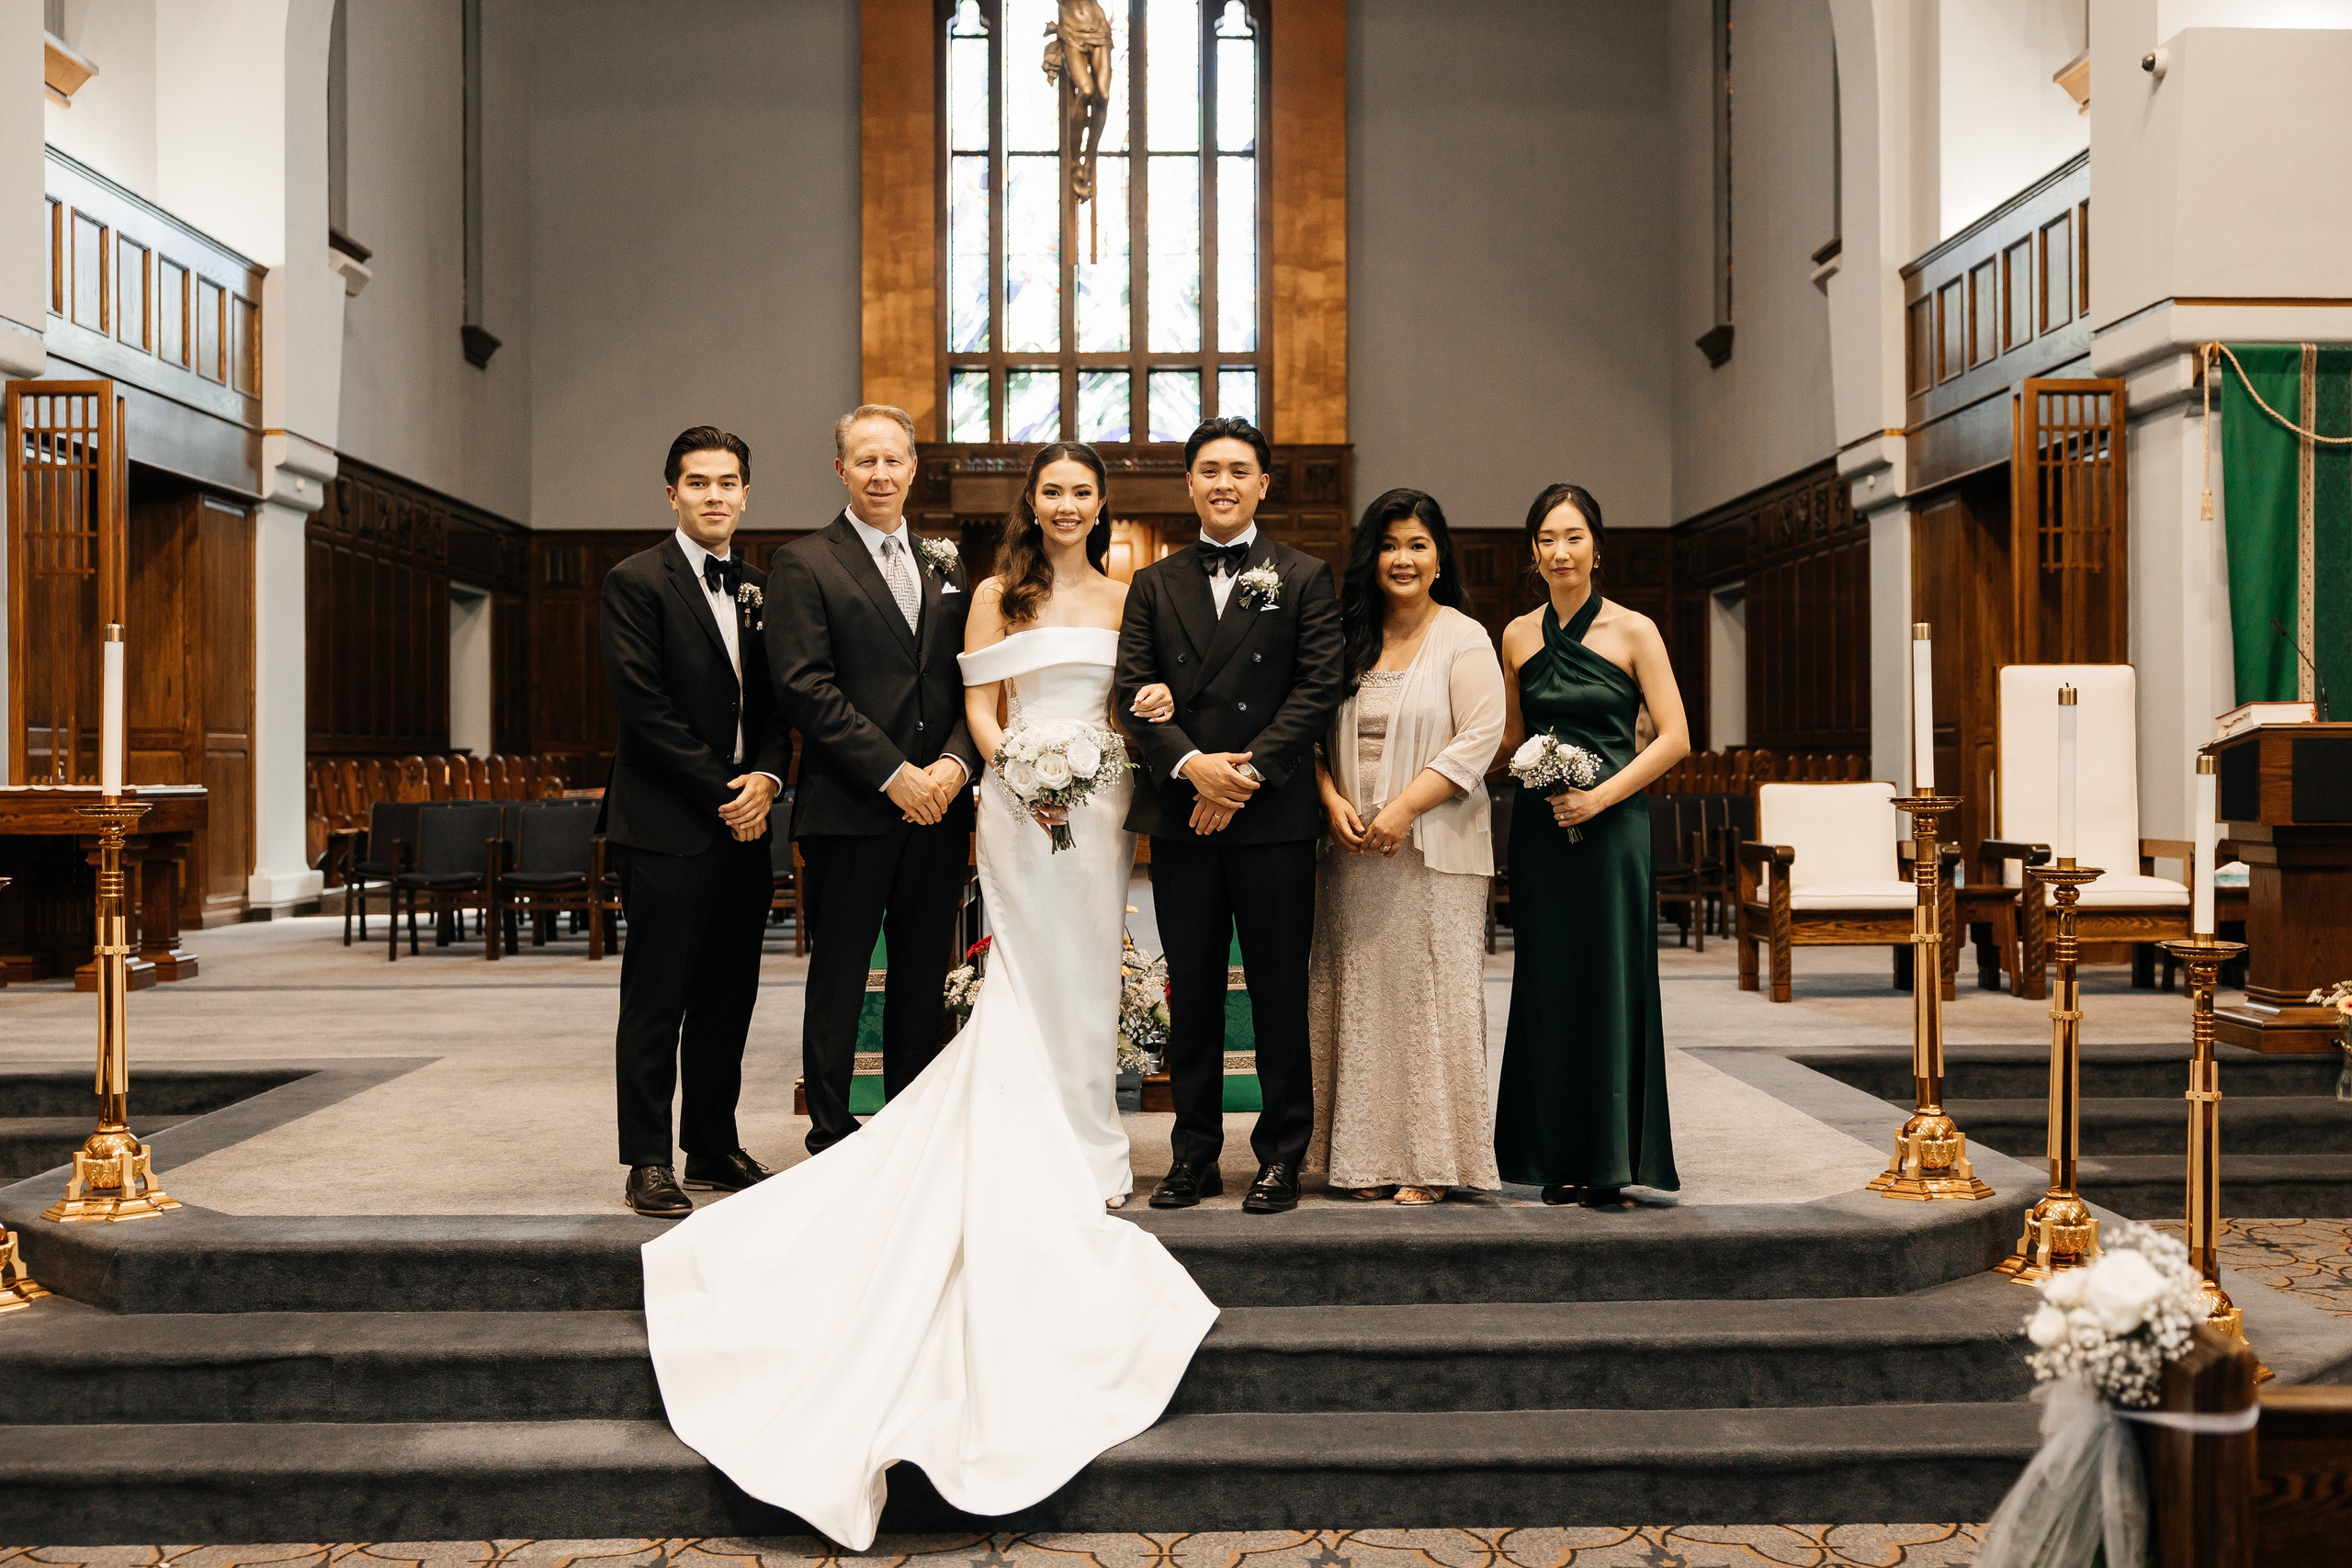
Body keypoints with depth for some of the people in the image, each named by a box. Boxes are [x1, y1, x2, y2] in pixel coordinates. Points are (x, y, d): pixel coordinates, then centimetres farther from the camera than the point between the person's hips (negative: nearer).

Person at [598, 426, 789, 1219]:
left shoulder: (760, 588, 15)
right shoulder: (636, 582, -4)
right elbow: (644, 707, -12)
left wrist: (765, 777, -4)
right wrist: (721, 792, -12)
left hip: (742, 823, 6)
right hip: (667, 826, -6)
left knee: (729, 997, 10)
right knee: (656, 1000, -1)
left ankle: (715, 1148, 20)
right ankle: (647, 1162, 6)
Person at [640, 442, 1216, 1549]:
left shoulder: (1126, 598, 13)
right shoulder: (1000, 596, 4)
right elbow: (982, 710, -1)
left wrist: (1143, 799, -2)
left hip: (1102, 801, 3)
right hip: (1022, 800, -3)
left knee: (1084, 978, 6)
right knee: (1035, 980, -2)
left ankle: (1078, 1153, 15)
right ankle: (1054, 1162, 5)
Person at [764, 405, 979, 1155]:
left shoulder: (944, 565, 16)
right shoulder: (804, 563, -1)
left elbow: (972, 684, 12)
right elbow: (804, 687, -11)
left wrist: (956, 763, -7)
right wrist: (894, 774, -15)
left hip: (938, 808, 5)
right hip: (848, 811, -5)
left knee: (924, 981, 11)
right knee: (838, 982, 4)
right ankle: (832, 1140, 14)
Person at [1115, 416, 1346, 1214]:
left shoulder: (1305, 578, 5)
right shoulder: (1155, 584, 13)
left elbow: (1319, 688, -3)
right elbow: (1134, 688, 4)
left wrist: (1249, 768, -12)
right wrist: (1192, 764, -12)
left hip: (1274, 815, -2)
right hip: (1181, 816, 3)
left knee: (1279, 992, 3)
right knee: (1191, 993, 8)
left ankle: (1281, 1155, 13)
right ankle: (1194, 1155, 16)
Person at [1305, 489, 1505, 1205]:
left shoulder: (1464, 640, -1)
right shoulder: (1349, 640, 12)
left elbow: (1479, 739, -10)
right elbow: (1316, 732, 11)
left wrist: (1404, 809, -16)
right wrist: (1333, 800, -7)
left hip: (1434, 850, -4)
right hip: (1353, 851, 4)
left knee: (1429, 996, -1)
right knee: (1359, 998, 6)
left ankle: (1431, 1162, 7)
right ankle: (1367, 1155, 14)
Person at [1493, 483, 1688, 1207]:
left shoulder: (1633, 631, -2)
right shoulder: (1519, 636, 9)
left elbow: (1674, 738, -5)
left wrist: (1601, 795, -14)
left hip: (1611, 825, -3)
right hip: (1539, 828, 3)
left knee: (1609, 982, -1)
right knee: (1547, 985, 4)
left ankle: (1609, 1161, 8)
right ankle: (1558, 1159, 13)